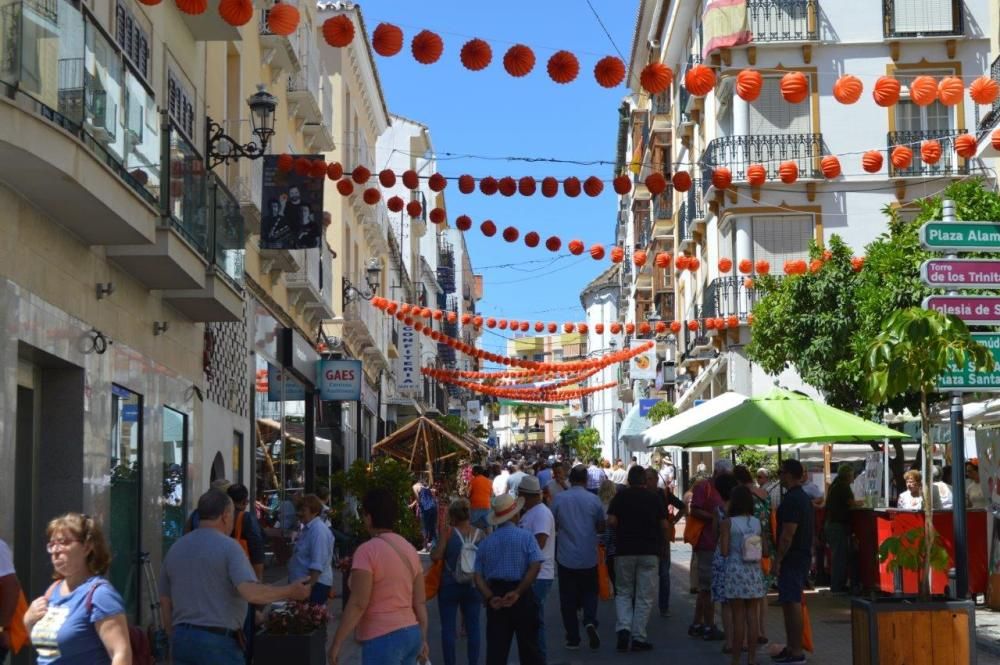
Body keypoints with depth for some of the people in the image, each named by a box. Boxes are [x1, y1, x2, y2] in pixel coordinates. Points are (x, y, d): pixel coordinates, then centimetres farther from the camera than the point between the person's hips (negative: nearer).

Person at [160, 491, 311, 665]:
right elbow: (250, 592, -22)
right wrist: (290, 592, -9)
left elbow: (165, 602, 15)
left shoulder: (175, 549, 11)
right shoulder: (228, 547, -10)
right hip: (217, 641, -6)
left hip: (182, 639, 6)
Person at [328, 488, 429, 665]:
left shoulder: (368, 550, -13)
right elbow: (420, 602, 11)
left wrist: (337, 644, -14)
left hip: (383, 638, -8)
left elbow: (358, 604, -18)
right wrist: (423, 639, 18)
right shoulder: (409, 549, 10)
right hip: (411, 634, 8)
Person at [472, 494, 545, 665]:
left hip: (496, 596, 3)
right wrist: (518, 592, -16)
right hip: (522, 597, -3)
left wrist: (490, 597, -9)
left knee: (495, 648, 6)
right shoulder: (525, 537, -4)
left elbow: (479, 577, 1)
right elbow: (535, 566, -16)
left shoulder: (486, 542, 8)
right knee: (528, 646, 8)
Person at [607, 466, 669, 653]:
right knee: (644, 597, 5)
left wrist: (622, 530, 11)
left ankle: (623, 628, -7)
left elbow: (611, 521, -8)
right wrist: (662, 542, 19)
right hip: (649, 551, 0)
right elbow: (665, 525, 0)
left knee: (623, 593, 13)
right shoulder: (654, 498, 1)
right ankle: (638, 637, 3)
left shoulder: (620, 496, 0)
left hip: (624, 550, 0)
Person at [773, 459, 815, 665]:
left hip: (792, 558, -10)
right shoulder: (804, 498, 16)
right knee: (790, 602, 16)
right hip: (802, 555, 10)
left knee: (792, 603, -8)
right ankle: (791, 647, 22)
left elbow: (787, 534, -22)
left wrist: (778, 560, -17)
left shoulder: (791, 500, -17)